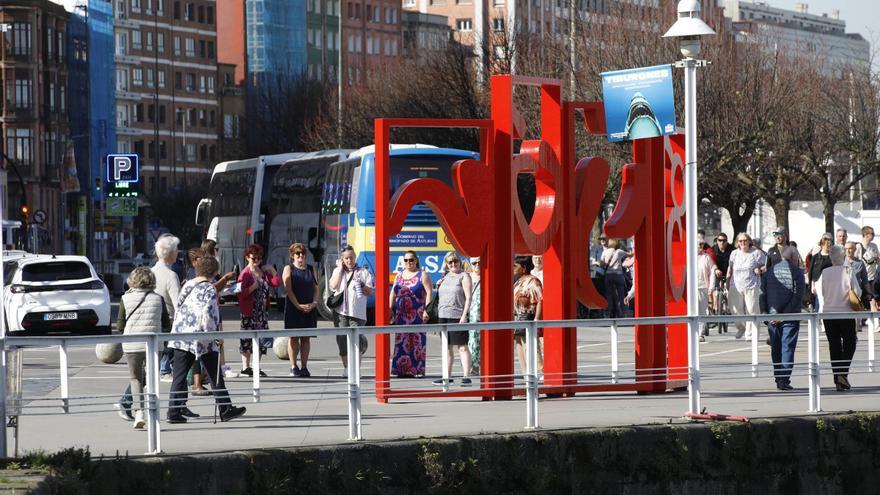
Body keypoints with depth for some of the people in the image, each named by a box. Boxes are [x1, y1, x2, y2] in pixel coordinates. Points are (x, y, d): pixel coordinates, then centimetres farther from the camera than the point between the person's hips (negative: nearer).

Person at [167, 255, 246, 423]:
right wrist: (216, 333, -9)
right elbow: (209, 313, -19)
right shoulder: (209, 289, -9)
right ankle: (226, 410, 10)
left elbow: (178, 307, 15)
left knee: (179, 375, 5)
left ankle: (173, 412, -1)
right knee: (215, 376, 5)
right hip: (201, 338, -6)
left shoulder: (187, 285, 11)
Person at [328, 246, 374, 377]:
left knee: (356, 339, -11)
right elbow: (333, 286, -5)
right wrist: (340, 268, 0)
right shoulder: (337, 271, 13)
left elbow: (370, 292, 7)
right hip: (340, 311, 2)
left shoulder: (363, 272, 9)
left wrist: (361, 286, -12)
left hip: (357, 311, -2)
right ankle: (346, 367, 9)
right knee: (342, 338, -1)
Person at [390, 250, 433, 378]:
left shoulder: (422, 275, 1)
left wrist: (426, 310, -16)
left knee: (417, 342, -7)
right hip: (401, 315, 5)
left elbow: (429, 293, -7)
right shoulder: (399, 276, 17)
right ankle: (402, 369, 4)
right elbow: (393, 294, 19)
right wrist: (390, 309, 7)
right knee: (401, 342, 2)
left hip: (417, 315, -5)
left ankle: (418, 370, -7)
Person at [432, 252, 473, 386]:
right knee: (446, 347, 10)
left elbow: (468, 297, -11)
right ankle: (447, 376, 16)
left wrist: (464, 315, -18)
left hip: (458, 316, -7)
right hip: (443, 316, 7)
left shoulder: (464, 277, -4)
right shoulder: (445, 277, 17)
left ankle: (466, 376, -11)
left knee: (462, 347, -8)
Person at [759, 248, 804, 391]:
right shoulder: (796, 272, -5)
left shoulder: (769, 271, 9)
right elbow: (798, 295, -14)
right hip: (790, 316, -4)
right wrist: (785, 313, -14)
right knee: (788, 348, -1)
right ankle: (784, 379, -9)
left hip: (772, 315, 4)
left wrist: (765, 312, 0)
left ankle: (778, 379, 14)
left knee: (776, 348, 12)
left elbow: (762, 293, 4)